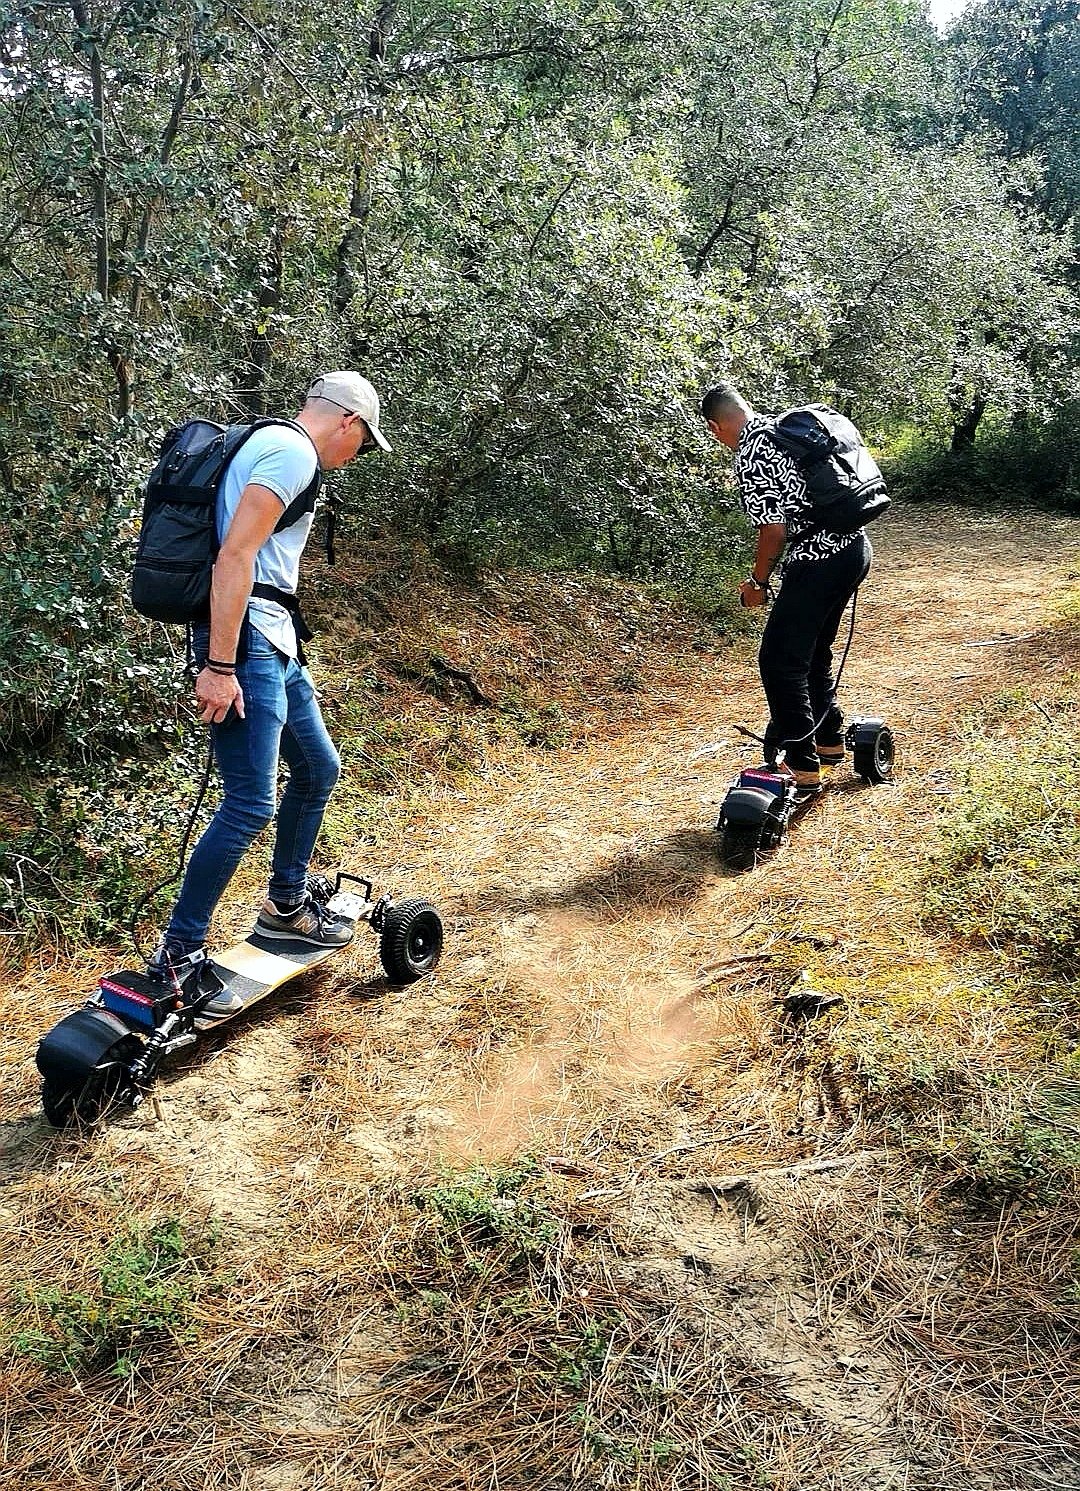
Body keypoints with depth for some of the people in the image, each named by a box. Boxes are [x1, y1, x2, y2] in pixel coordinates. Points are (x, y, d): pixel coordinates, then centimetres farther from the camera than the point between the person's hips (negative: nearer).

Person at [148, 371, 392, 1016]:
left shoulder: (270, 445, 22)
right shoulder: (294, 451, -11)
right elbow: (235, 554, -21)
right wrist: (219, 666, -25)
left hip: (273, 642, 11)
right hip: (246, 638, -11)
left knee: (319, 768, 19)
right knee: (251, 804, -11)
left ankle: (287, 905, 33)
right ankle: (178, 954, -1)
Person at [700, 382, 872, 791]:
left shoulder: (749, 460, -14)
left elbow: (774, 529, -18)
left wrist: (757, 582, -2)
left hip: (817, 565, -9)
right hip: (856, 548, 10)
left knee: (780, 663, 0)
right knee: (813, 652, 23)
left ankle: (802, 765, 4)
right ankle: (830, 740, 36)